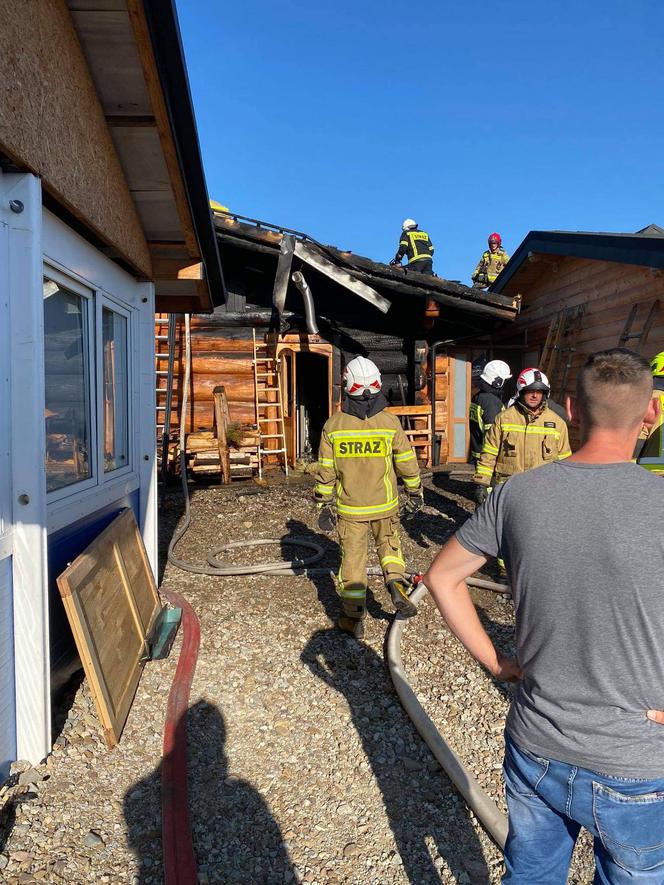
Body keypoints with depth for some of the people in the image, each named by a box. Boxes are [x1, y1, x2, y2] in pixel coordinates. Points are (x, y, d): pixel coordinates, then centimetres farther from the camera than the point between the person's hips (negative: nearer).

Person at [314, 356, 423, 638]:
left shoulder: (333, 425, -10)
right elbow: (407, 462, -2)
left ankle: (353, 618, 17)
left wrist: (323, 499, 9)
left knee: (352, 558, 10)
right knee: (389, 544, 24)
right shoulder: (390, 422, -9)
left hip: (349, 508, 0)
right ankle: (396, 582, -1)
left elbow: (325, 470, -4)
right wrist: (415, 491, 13)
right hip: (385, 504, 1)